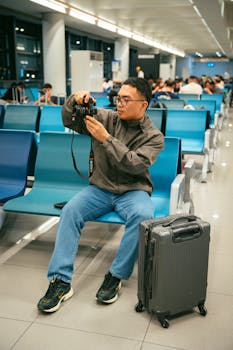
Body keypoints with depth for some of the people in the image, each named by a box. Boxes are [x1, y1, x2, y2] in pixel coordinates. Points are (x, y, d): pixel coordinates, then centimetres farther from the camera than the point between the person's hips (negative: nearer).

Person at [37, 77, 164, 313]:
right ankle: (61, 281, -21)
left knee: (143, 215, -34)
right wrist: (74, 102, -12)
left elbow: (136, 165, -19)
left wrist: (106, 138, -24)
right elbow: (69, 121, 9)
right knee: (70, 210, -24)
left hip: (133, 190, -2)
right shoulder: (106, 117, 5)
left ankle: (116, 276, -18)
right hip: (100, 188, 2)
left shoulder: (153, 136, -3)